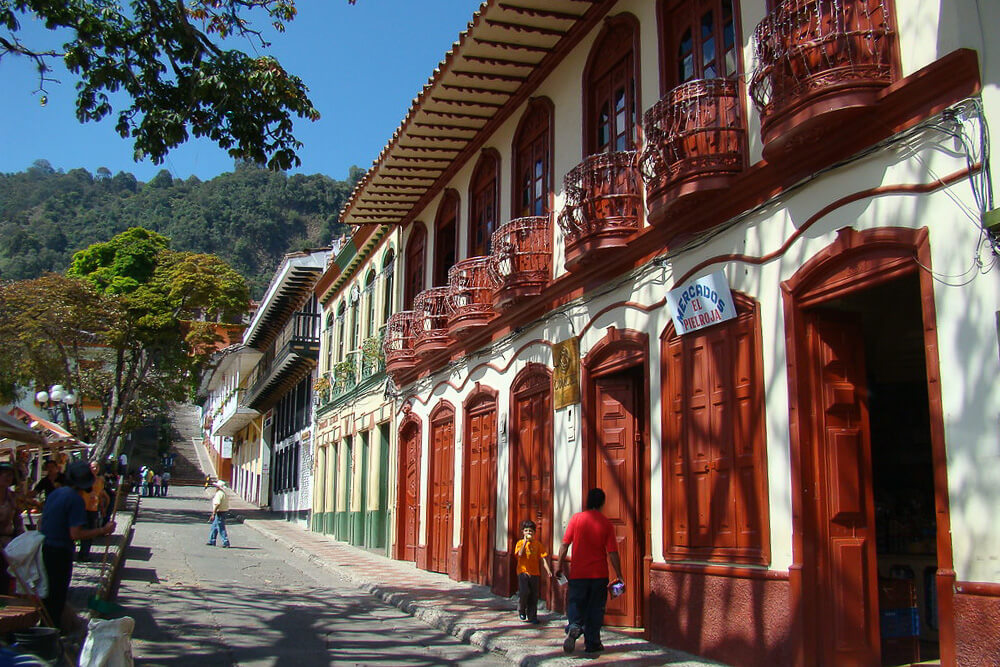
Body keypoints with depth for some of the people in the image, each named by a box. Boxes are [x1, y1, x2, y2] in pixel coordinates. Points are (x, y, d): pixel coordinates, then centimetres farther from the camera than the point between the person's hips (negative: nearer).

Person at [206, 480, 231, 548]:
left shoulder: (219, 494, -17)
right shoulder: (225, 493, 13)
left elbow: (217, 504, -23)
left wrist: (213, 514, -21)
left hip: (219, 512, -10)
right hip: (224, 511, 10)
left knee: (221, 529, -7)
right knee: (214, 527, 20)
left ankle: (226, 543, -8)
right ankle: (212, 541, 27)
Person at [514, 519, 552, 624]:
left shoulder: (537, 543, 6)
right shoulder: (520, 543, 1)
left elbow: (543, 557, 3)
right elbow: (520, 554, -17)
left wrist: (547, 569, -7)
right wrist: (525, 542, -15)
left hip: (535, 573, 3)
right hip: (523, 571, -3)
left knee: (534, 595, 5)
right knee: (524, 592, -16)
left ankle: (532, 616, 16)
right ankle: (521, 611, 8)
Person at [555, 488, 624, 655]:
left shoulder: (576, 518, -4)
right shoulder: (606, 523, -4)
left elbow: (565, 544, -4)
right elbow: (613, 552, -5)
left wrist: (559, 566, 6)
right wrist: (619, 576, 3)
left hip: (578, 573, 0)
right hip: (599, 574, 0)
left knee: (575, 604, 8)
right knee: (595, 609, 11)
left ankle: (574, 626, -19)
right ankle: (592, 643, 13)